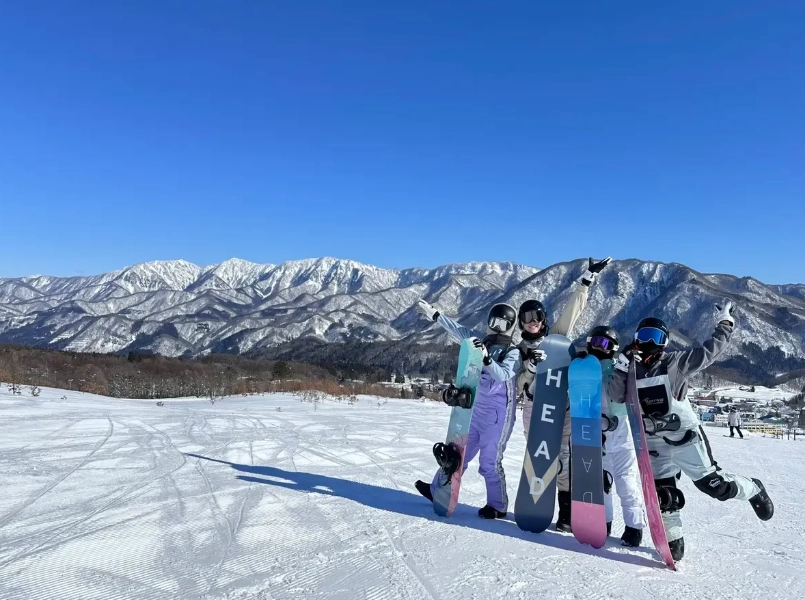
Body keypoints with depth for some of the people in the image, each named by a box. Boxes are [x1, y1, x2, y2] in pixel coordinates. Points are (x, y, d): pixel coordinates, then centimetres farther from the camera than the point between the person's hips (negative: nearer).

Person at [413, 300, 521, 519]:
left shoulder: (513, 353, -8)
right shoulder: (483, 343, 8)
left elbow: (502, 375, -24)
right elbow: (459, 330, 11)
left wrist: (486, 358, -39)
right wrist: (434, 314, 12)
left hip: (496, 415, -6)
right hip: (475, 410, 6)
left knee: (490, 462, -1)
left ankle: (498, 506, 17)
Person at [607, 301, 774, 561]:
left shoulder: (674, 362, -9)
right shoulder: (632, 369, 0)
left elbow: (708, 352, -6)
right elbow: (617, 396, -9)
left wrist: (725, 325, 0)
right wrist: (621, 368, -21)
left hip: (685, 437, -3)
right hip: (655, 443, 3)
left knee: (714, 484, 3)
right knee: (662, 493, 6)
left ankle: (754, 490, 34)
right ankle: (673, 540, 24)